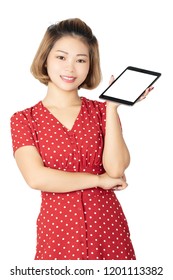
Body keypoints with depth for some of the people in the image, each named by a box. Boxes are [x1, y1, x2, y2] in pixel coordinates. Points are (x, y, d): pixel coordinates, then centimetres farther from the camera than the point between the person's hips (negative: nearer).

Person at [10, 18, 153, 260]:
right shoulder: (23, 119, -2)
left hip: (108, 228, 2)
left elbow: (115, 170, -11)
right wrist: (98, 180, -11)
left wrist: (112, 107, -13)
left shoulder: (101, 110, 3)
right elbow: (36, 178, -16)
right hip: (58, 230, -1)